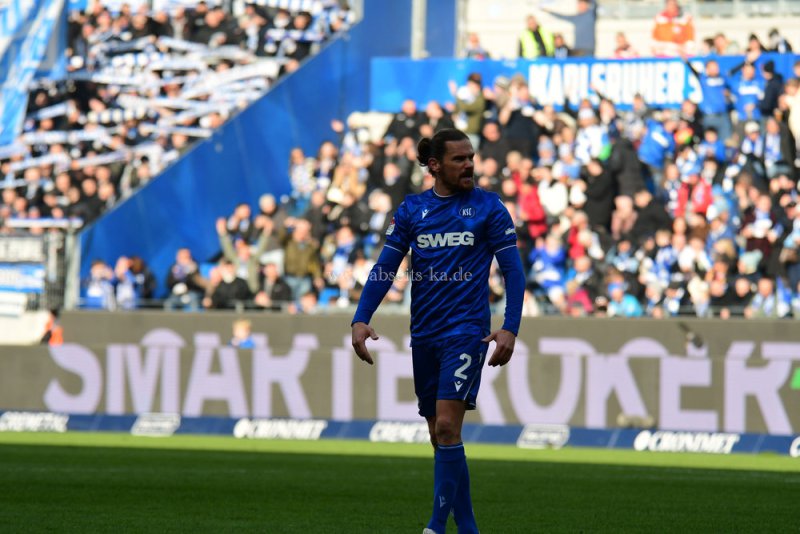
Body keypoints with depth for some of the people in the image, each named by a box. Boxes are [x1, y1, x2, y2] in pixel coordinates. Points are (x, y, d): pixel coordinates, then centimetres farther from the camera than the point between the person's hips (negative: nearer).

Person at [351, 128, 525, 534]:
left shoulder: (488, 208, 0)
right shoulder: (411, 209, 8)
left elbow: (513, 271, -1)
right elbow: (385, 268, 7)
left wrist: (510, 329, -12)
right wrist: (361, 320, -6)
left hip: (466, 331, -4)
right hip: (424, 334, 4)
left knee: (447, 426, -17)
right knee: (440, 436, 7)